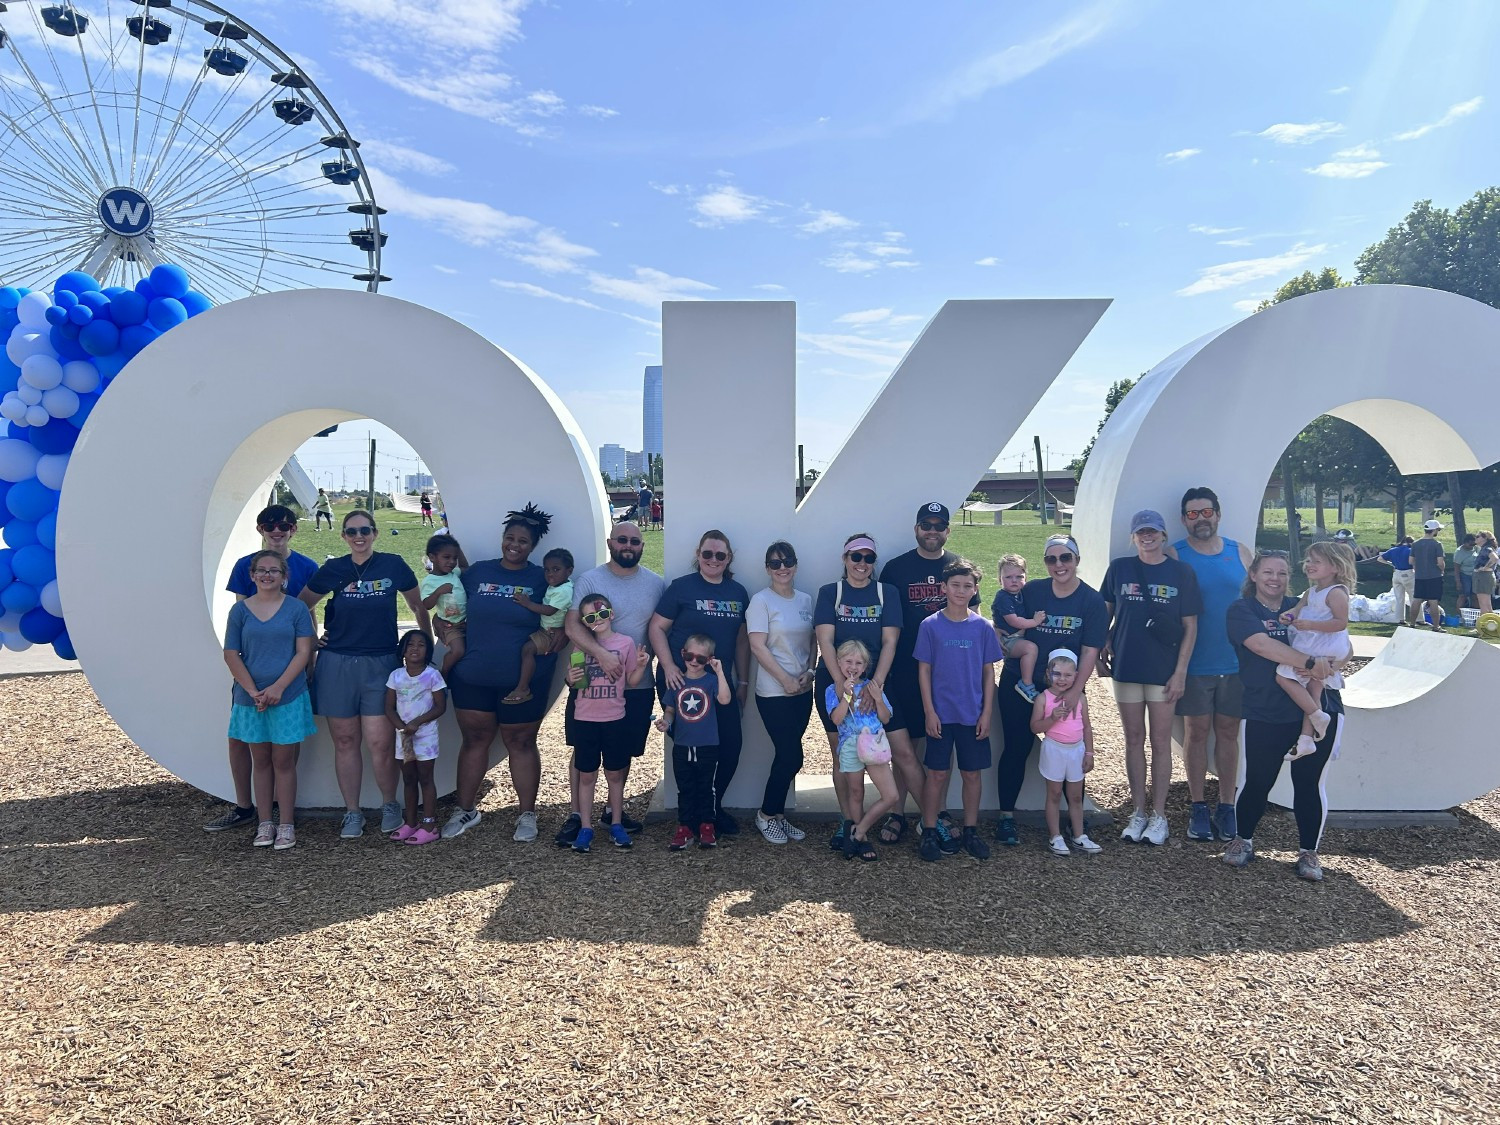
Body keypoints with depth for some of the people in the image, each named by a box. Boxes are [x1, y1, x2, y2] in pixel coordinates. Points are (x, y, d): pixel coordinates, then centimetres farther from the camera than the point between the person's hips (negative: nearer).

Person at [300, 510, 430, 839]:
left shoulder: (393, 565, 1)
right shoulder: (332, 570, 4)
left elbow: (418, 606, 10)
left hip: (381, 664, -2)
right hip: (337, 664, 2)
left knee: (381, 743, -5)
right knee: (345, 741, 6)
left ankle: (390, 806, 17)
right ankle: (352, 812, 19)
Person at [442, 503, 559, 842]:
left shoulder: (542, 579, 0)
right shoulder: (477, 572, 6)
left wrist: (535, 607, -17)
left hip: (523, 680, -2)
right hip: (472, 676, 2)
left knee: (521, 743, 7)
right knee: (474, 740, 10)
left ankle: (527, 814, 18)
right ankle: (465, 810, 25)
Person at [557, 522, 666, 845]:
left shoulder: (656, 584, 5)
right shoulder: (589, 580, -4)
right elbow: (572, 625, -13)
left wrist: (648, 651, -10)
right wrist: (601, 654, -27)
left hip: (637, 684, 3)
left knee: (624, 752, 12)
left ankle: (614, 811, 29)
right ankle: (577, 815, 15)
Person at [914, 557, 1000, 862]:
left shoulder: (982, 627, 1)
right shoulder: (930, 626, -4)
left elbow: (988, 672, 4)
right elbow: (924, 671, -2)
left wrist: (986, 713, -1)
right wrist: (930, 712, -8)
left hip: (973, 715, 2)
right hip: (941, 715, -2)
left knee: (972, 774, 10)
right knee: (938, 774, 4)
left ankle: (970, 832, 23)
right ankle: (930, 833, 15)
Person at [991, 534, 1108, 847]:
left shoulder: (1092, 601, -5)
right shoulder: (1031, 591, -3)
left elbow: (1090, 651, -10)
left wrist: (1075, 690, -19)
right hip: (1019, 683, 0)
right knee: (1017, 748, 3)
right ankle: (1006, 818, 13)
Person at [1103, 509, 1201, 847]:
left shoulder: (1181, 573, -1)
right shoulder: (1119, 568, 3)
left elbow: (1190, 626, -1)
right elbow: (1107, 612, 16)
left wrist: (1181, 671, -6)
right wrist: (1103, 644, 4)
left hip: (1165, 670, -1)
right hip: (1126, 667, 2)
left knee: (1160, 742, 4)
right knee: (1134, 740, 8)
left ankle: (1158, 815, 14)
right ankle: (1137, 813, 18)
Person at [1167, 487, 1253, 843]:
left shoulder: (1240, 552, 7)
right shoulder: (1174, 555, -2)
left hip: (1235, 662, 2)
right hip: (1194, 663, -2)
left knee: (1228, 732, 8)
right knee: (1196, 732, 3)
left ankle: (1226, 807, 17)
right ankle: (1198, 807, 13)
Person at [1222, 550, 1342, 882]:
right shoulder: (1242, 611, 2)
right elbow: (1262, 645, -16)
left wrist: (1328, 662, -7)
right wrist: (1309, 662, -24)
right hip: (1265, 715, -3)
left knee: (1309, 783, 3)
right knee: (1256, 781, 2)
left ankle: (1309, 851, 20)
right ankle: (1243, 840, 26)